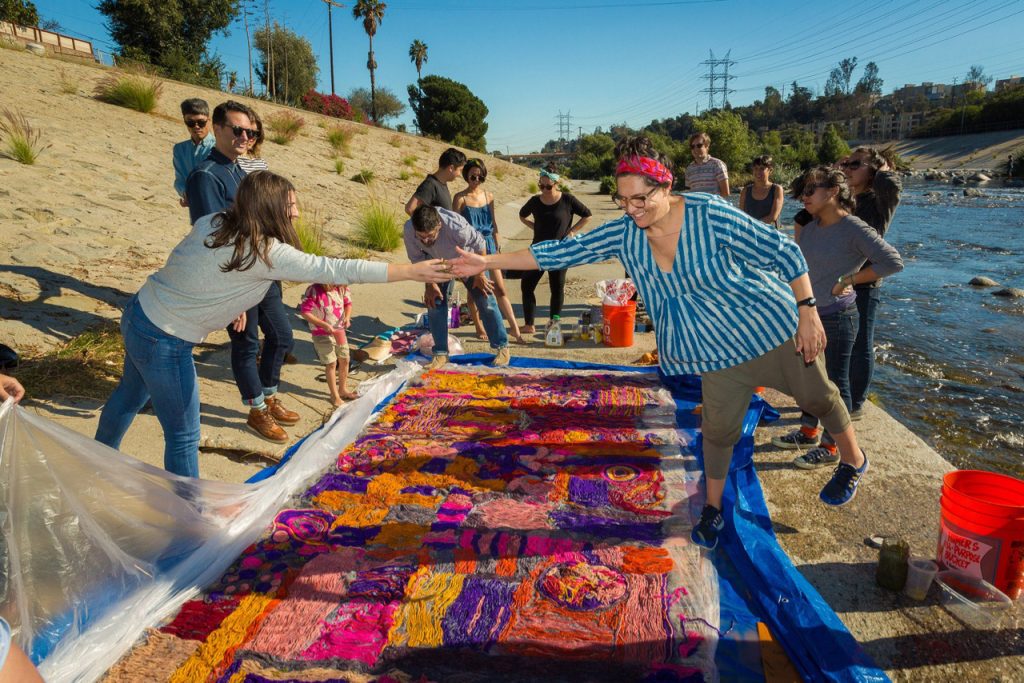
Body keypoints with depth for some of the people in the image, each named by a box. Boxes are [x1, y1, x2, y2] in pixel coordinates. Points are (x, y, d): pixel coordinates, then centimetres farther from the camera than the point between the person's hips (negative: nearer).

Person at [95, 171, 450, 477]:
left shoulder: (212, 221, -3)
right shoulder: (267, 253, -25)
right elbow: (337, 269, -27)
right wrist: (413, 271, -25)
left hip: (138, 312, 9)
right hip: (164, 342, -9)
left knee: (130, 396, 31)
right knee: (184, 435, 7)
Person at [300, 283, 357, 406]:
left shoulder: (342, 289, -7)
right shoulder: (314, 291, -22)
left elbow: (348, 303, 7)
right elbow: (305, 312, -21)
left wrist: (347, 317, -12)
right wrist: (323, 325, -26)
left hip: (339, 331, 6)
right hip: (322, 334, -6)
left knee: (344, 360, 14)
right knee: (331, 363, 0)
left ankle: (343, 389, 35)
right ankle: (335, 395, 16)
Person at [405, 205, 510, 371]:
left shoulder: (456, 227, -44)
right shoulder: (409, 230, -32)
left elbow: (479, 246, -24)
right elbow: (417, 258, -11)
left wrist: (479, 276, -14)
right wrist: (430, 284, -12)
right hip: (439, 263, 3)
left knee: (486, 302, -4)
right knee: (434, 303, -5)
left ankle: (502, 348, 10)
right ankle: (441, 354, 8)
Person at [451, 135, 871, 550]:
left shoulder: (710, 215, -25)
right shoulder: (624, 235, -12)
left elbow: (785, 253, -16)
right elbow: (561, 252, -12)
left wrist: (808, 312, -16)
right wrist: (487, 261, -15)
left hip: (771, 329, -3)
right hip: (717, 352, 3)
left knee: (817, 396, 15)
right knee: (718, 427, 9)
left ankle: (853, 461, 45)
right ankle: (713, 506, 33)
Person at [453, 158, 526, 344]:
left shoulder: (489, 196, 9)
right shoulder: (461, 198, -4)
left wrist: (498, 246, 13)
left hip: (488, 245, 4)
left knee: (500, 289, 1)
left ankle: (515, 329, 2)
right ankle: (479, 327, 19)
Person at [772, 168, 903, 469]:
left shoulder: (854, 229, -16)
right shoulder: (809, 229, 6)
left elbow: (893, 262, -18)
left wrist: (848, 280, -17)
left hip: (838, 318, -8)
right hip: (809, 314, 8)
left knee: (835, 382, 4)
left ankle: (831, 447, 16)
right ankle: (808, 432, 35)